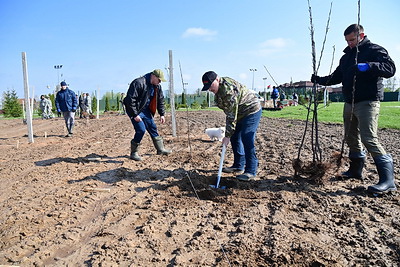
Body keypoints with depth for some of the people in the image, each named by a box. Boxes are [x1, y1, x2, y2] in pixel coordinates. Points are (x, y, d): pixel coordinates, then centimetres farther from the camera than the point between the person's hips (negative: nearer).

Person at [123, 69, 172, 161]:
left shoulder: (157, 86, 2)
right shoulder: (139, 83, -23)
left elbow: (160, 100, 13)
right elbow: (130, 99, -25)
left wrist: (162, 114, 8)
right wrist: (135, 115, -25)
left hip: (146, 110, 8)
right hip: (135, 110, -8)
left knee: (153, 128, 9)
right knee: (141, 130, -16)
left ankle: (161, 149, 21)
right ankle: (134, 153, -2)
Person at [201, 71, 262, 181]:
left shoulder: (229, 90, -32)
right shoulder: (219, 87, 0)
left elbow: (232, 116, -31)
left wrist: (227, 135, -28)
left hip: (251, 111, -10)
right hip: (240, 113, 10)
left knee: (247, 140, -16)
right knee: (235, 138, 9)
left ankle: (251, 171, -8)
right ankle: (238, 166, 19)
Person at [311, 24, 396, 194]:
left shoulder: (374, 50, -1)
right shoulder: (346, 56, 21)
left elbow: (390, 68, -14)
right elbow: (336, 77, 23)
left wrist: (368, 66, -30)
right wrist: (320, 80, 7)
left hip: (367, 102, -8)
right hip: (349, 103, 8)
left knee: (369, 139, -17)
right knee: (351, 138, 12)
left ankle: (388, 180, -13)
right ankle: (356, 170, 26)